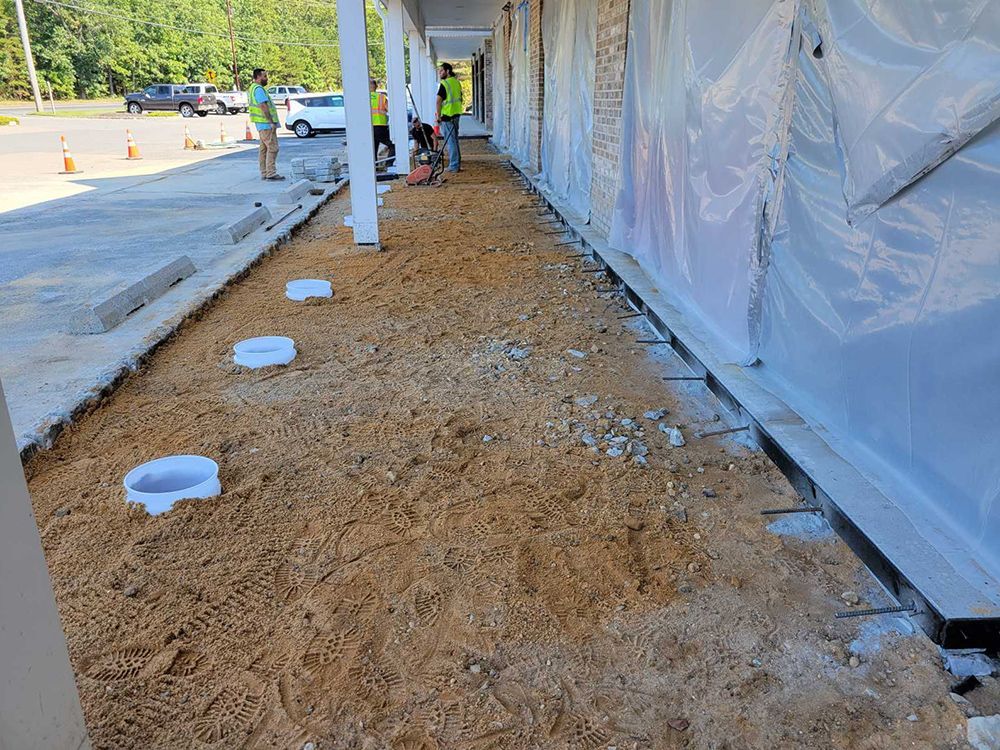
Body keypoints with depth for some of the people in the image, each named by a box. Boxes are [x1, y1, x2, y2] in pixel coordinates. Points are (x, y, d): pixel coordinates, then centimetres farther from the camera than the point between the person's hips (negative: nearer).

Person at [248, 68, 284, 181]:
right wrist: (271, 122, -21)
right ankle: (271, 173, -15)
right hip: (266, 124, -11)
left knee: (263, 149, 11)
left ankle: (264, 173, 14)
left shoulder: (254, 88, 20)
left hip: (262, 124, 11)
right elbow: (263, 106, -21)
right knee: (272, 148, -12)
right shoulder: (259, 89, -14)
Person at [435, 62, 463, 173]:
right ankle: (457, 163, 21)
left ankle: (454, 166, -2)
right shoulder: (457, 82, 12)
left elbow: (439, 101, -18)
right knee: (455, 140, 16)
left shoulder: (444, 84, -14)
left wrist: (438, 116, -12)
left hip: (447, 116, -8)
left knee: (450, 141, -4)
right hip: (456, 114, 9)